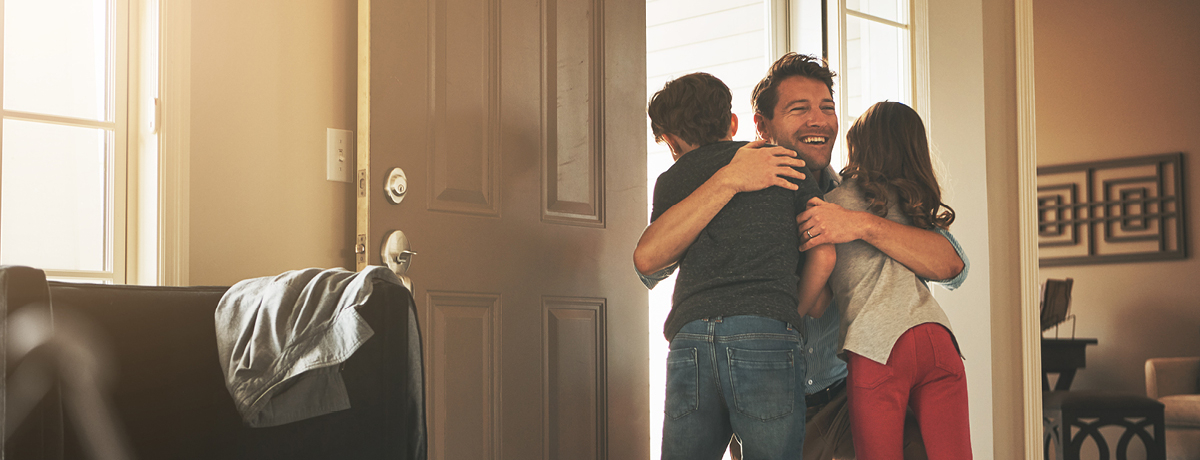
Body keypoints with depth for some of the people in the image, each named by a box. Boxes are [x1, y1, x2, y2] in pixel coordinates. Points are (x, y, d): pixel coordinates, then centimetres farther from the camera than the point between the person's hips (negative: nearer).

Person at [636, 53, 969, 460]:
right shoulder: (734, 204, -3)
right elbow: (648, 261, -20)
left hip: (844, 399, 0)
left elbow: (952, 266, -10)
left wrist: (863, 224, -25)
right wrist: (727, 180, -27)